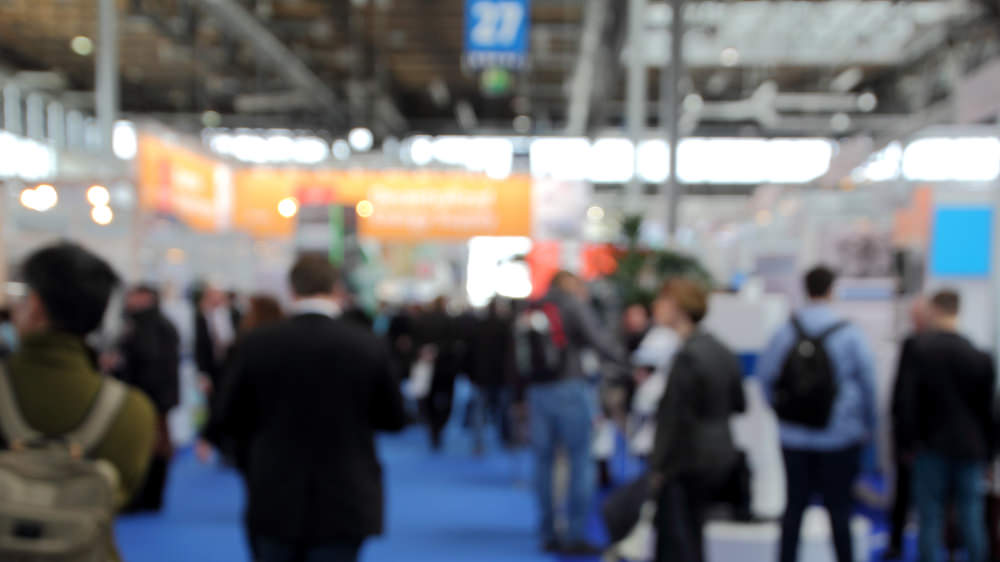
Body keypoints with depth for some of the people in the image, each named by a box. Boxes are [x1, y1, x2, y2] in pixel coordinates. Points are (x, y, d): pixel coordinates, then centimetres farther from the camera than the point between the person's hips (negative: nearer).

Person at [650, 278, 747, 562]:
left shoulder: (687, 355, -19)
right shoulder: (722, 352, 7)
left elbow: (676, 417, -20)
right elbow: (739, 404, 13)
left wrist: (659, 466, -15)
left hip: (688, 462, -9)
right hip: (720, 455, 9)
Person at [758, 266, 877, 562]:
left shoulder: (786, 332, 0)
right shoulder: (850, 335, -7)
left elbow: (766, 374, 4)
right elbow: (868, 382, -3)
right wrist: (868, 424, 10)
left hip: (795, 435, 2)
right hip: (840, 435, -2)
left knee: (795, 505, 10)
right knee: (838, 507, 6)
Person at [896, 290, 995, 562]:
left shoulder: (918, 348, -7)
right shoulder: (978, 355, 0)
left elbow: (907, 399, -9)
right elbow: (987, 408, 5)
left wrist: (908, 440, 0)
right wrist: (987, 452, 12)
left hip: (932, 447, -2)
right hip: (970, 448, 2)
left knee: (930, 517, 2)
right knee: (972, 519, 8)